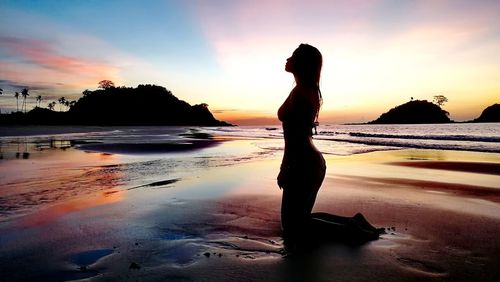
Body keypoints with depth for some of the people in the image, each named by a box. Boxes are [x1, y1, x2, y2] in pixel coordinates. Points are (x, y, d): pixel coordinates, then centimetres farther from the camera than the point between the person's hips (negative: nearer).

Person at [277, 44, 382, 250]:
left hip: (302, 166, -10)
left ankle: (347, 230, -1)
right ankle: (352, 223, 19)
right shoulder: (309, 91, 15)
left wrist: (284, 170, -14)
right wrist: (287, 166, 22)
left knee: (293, 229, 2)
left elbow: (295, 136, -20)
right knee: (300, 218, 21)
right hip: (311, 162, 10)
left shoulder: (300, 92, -15)